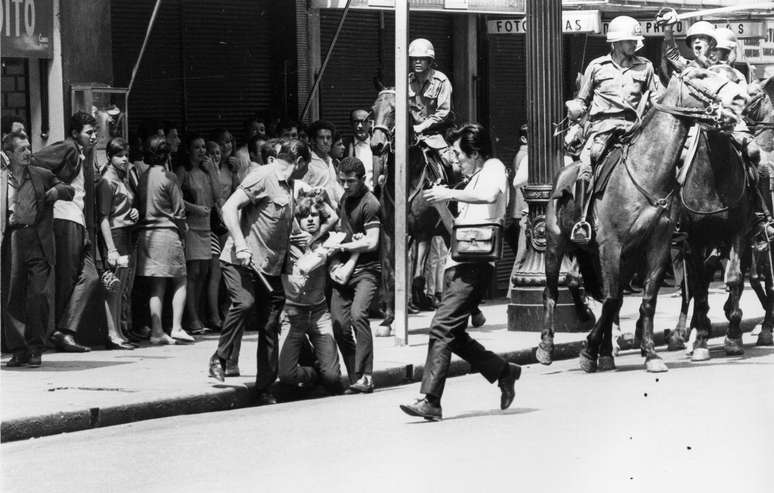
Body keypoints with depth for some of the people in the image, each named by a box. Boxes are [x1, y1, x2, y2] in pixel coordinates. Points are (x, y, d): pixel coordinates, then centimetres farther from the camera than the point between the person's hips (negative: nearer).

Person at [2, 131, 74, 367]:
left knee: (38, 296, -6)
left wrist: (58, 191, 1)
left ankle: (35, 350, 3)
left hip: (38, 243, 0)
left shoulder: (42, 176, 12)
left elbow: (70, 191, 22)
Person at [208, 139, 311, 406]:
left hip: (270, 267, 8)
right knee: (244, 302, -31)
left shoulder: (288, 185, 18)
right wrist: (240, 243, -27)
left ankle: (265, 389, 11)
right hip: (241, 261, -8)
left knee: (270, 328, 5)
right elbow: (229, 207, -18)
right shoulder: (263, 176, -9)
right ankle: (219, 358, -16)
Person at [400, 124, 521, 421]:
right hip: (458, 262, 10)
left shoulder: (494, 168, -1)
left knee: (442, 328, -16)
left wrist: (451, 195, -21)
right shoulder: (475, 179, 25)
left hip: (476, 262, -10)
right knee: (454, 334, 10)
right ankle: (504, 372, 24)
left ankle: (430, 401, -18)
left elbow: (489, 196, -25)